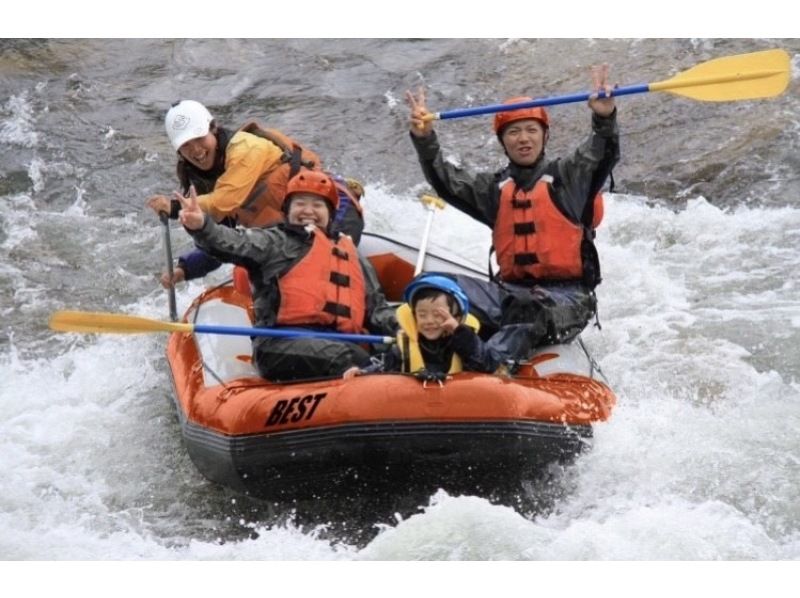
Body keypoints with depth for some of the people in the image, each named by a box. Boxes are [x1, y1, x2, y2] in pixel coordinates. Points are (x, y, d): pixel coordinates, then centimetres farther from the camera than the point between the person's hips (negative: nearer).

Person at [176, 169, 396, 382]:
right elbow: (233, 243, -4)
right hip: (282, 344, -5)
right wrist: (201, 226, -26)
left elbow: (376, 307, 32)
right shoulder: (274, 241, 16)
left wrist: (399, 330, 11)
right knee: (343, 357, -35)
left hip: (342, 342, 5)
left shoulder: (351, 254, 32)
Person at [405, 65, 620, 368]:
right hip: (512, 291, 4)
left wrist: (605, 119, -32)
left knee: (533, 310, -37)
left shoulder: (566, 177, 7)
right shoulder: (494, 188, 17)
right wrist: (424, 140, -13)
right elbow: (446, 180, 5)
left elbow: (603, 154, -10)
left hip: (567, 297, -4)